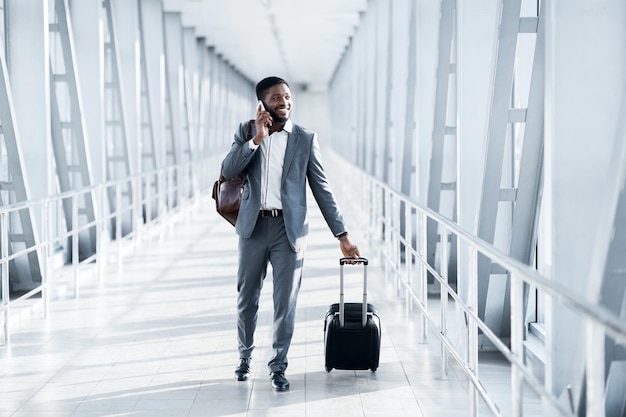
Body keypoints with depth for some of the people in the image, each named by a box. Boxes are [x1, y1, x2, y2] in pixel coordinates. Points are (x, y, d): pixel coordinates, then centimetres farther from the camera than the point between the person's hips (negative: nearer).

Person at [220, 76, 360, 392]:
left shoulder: (305, 139, 3)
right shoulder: (246, 132, 6)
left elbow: (322, 189, 4)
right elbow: (228, 171, -7)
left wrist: (342, 235, 1)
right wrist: (256, 138, -16)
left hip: (289, 228, -1)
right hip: (253, 226, 1)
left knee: (286, 302, 1)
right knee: (246, 298, 11)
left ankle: (278, 366, 14)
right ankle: (245, 356, 33)